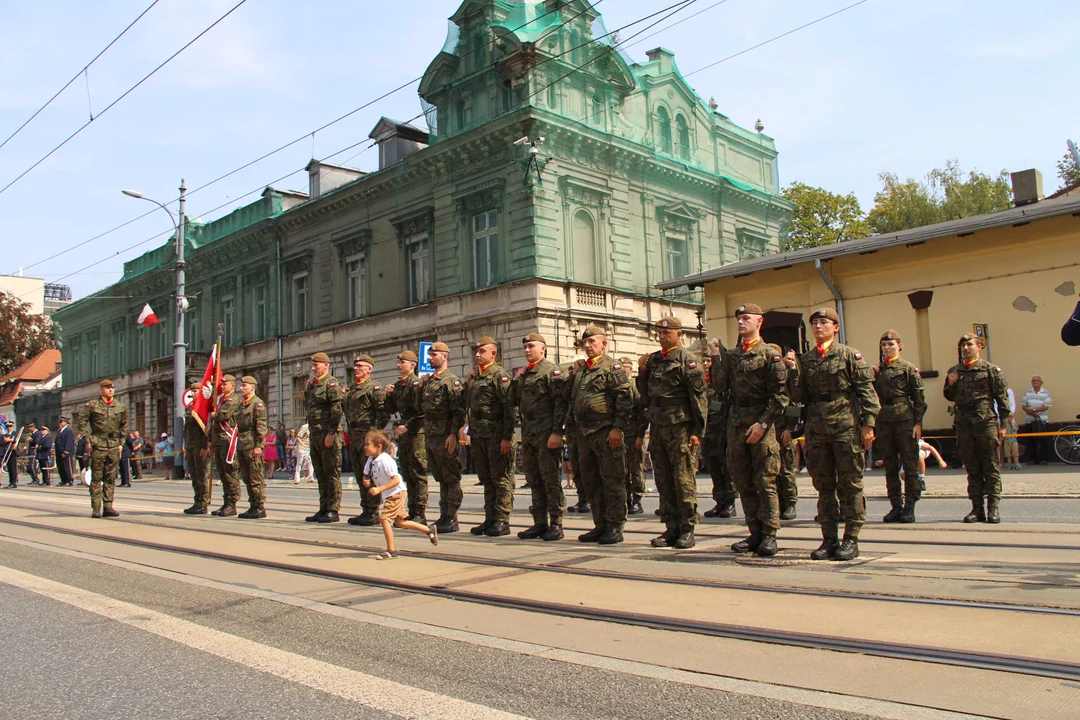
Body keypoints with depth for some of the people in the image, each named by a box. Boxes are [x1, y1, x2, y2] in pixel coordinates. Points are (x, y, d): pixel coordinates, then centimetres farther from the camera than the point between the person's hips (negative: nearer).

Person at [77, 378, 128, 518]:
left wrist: (121, 443, 11)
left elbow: (124, 426, 18)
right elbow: (82, 422, 3)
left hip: (114, 446, 3)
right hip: (98, 445, -3)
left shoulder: (121, 406, 10)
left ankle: (108, 506, 7)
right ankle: (96, 508, 1)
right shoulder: (92, 405, 2)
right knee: (96, 477, -2)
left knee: (111, 477, 3)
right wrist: (88, 441, -3)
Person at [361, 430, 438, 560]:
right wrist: (366, 482, -9)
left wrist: (379, 489, -31)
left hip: (397, 492, -10)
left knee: (384, 518, -15)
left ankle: (391, 550, -5)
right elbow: (366, 476, 15)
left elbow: (396, 480, -26)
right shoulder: (371, 460, 3)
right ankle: (429, 529, 28)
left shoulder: (385, 461, -23)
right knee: (400, 522, 16)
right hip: (389, 495, 10)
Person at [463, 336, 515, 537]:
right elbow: (466, 404, 24)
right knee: (486, 479, 12)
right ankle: (490, 519, 19)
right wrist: (471, 434, 14)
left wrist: (507, 437, -18)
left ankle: (502, 521, 2)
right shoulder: (472, 377, 17)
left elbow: (509, 407, -14)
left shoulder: (500, 375, -7)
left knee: (501, 479, -2)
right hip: (478, 436, 8)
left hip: (496, 435, -8)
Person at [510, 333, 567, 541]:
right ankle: (540, 523, 18)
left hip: (546, 434, -8)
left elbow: (560, 403, -12)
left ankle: (556, 524, 3)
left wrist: (556, 432, -19)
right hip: (528, 434, 8)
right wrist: (517, 379, 7)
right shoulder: (524, 374, 19)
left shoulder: (552, 371, -5)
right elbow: (513, 401, 20)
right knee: (534, 480, 10)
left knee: (550, 479, -4)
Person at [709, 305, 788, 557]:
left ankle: (769, 535, 5)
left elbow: (780, 395, -8)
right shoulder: (730, 354, 14)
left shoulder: (770, 354, -3)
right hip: (736, 421, 6)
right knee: (743, 482, 8)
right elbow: (720, 387, 4)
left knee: (765, 482, -3)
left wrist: (763, 423, -15)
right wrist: (716, 358, -2)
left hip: (761, 422, -6)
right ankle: (755, 533, 16)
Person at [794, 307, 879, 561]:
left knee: (850, 484, 1)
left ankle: (851, 540, 9)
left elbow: (866, 390, -3)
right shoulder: (806, 359, 13)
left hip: (846, 426, -4)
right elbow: (801, 396, 13)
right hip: (817, 428, 4)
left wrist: (868, 424, -9)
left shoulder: (849, 355, 1)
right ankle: (829, 538, 15)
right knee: (824, 485, 8)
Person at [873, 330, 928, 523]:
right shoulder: (877, 370, 12)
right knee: (890, 466, 8)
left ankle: (909, 507, 4)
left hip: (905, 420, -4)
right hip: (884, 421, 4)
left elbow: (919, 398, -2)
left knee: (910, 464, -1)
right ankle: (896, 506, 15)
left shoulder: (909, 368, 1)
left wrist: (918, 422, -8)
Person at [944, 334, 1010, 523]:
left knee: (991, 468, -1)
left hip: (986, 423, -4)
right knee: (972, 469, 7)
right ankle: (977, 508, 11)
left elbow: (1002, 398, -1)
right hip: (963, 424, 4)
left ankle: (993, 508, 2)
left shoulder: (991, 370, 2)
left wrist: (1003, 424, -5)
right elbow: (950, 397, 21)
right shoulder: (954, 371, 13)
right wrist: (950, 385, 0)